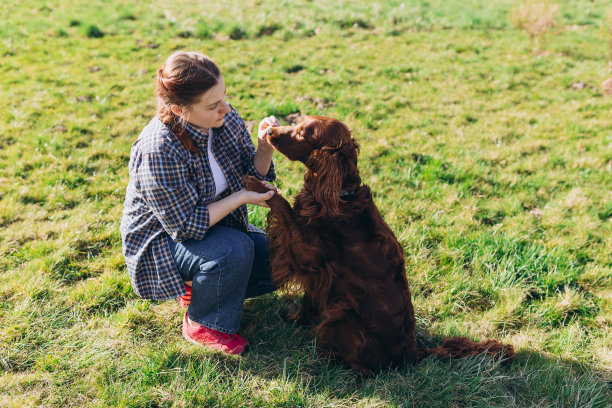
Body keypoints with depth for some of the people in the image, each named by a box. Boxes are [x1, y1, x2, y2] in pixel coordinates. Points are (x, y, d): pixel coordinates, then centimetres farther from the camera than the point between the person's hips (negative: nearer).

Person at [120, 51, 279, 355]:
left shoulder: (226, 119, -14)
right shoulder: (158, 151, -34)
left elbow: (252, 177, -3)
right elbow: (185, 226, -28)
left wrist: (264, 149, -23)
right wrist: (241, 198, -27)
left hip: (215, 223, 7)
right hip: (161, 239, -7)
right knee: (235, 250, -32)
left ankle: (199, 287, 15)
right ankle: (203, 324, -5)